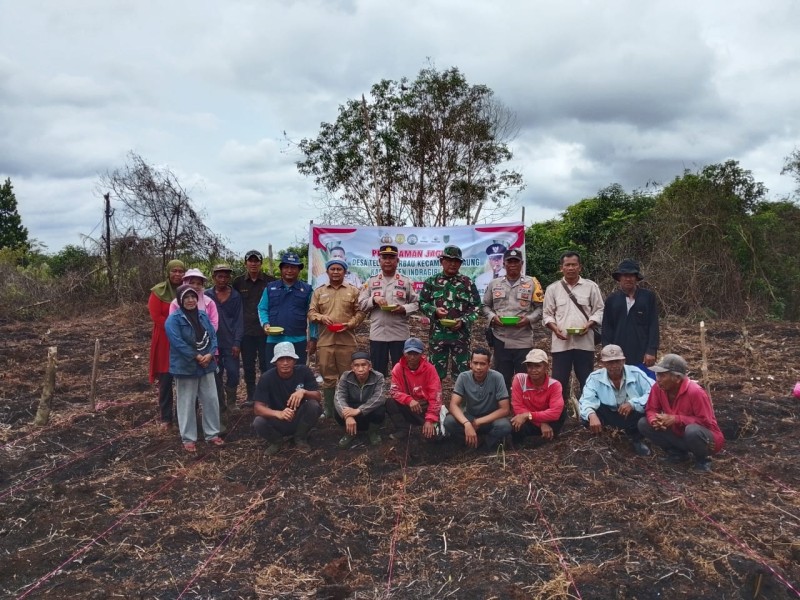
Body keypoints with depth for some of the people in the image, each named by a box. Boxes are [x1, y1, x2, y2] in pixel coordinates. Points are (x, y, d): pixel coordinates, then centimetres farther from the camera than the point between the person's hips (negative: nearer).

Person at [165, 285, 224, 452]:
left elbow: (213, 336, 4)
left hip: (206, 366, 6)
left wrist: (210, 354, -13)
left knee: (211, 400, 10)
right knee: (187, 403, 4)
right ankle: (188, 438, 16)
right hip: (185, 367, -5)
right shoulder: (174, 319, -12)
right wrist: (197, 356, -20)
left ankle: (212, 434, 24)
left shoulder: (203, 316, 7)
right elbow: (177, 342, -21)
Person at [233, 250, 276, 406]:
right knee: (248, 365, 8)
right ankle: (251, 395, 18)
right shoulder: (238, 282, 6)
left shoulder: (270, 281, -1)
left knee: (266, 364, 2)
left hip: (265, 330, -2)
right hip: (245, 330, 2)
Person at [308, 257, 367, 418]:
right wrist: (321, 317, -13)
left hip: (347, 341, -1)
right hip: (325, 341, 1)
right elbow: (311, 312, 8)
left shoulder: (353, 291, 9)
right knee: (328, 377, 6)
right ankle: (329, 411, 15)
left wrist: (350, 324, -11)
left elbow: (360, 312, 5)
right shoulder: (319, 292, 12)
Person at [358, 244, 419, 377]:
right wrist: (374, 299, -12)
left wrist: (404, 309, -14)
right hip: (377, 334, 1)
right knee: (378, 370, 8)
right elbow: (361, 304, 6)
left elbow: (416, 303, 5)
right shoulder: (371, 282, 9)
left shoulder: (406, 281, 6)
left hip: (400, 334, -1)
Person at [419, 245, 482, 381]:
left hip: (460, 333, 0)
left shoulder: (468, 283, 4)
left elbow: (476, 306, 4)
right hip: (438, 333, 0)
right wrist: (434, 310, -14)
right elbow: (422, 303, 6)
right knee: (435, 370, 8)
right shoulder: (431, 282, 5)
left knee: (462, 371, 6)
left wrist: (464, 320, -11)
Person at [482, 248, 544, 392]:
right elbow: (485, 305, 13)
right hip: (501, 340, 2)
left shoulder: (532, 283, 2)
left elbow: (540, 307, 2)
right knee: (501, 380, 10)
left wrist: (529, 319, -15)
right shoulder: (494, 284, 7)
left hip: (524, 341, -1)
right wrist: (492, 317, -7)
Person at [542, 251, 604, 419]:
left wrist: (589, 325, -11)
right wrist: (555, 328, -11)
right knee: (560, 381, 3)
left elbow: (599, 310, 6)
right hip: (561, 342, 0)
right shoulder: (553, 288, 6)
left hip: (584, 342, 0)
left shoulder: (591, 286, 5)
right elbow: (547, 313, 7)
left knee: (586, 381, 7)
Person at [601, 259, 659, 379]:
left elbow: (653, 326, 1)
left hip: (643, 355, -1)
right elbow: (607, 328, 7)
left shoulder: (648, 297, 4)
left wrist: (651, 351, -6)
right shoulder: (612, 299, 8)